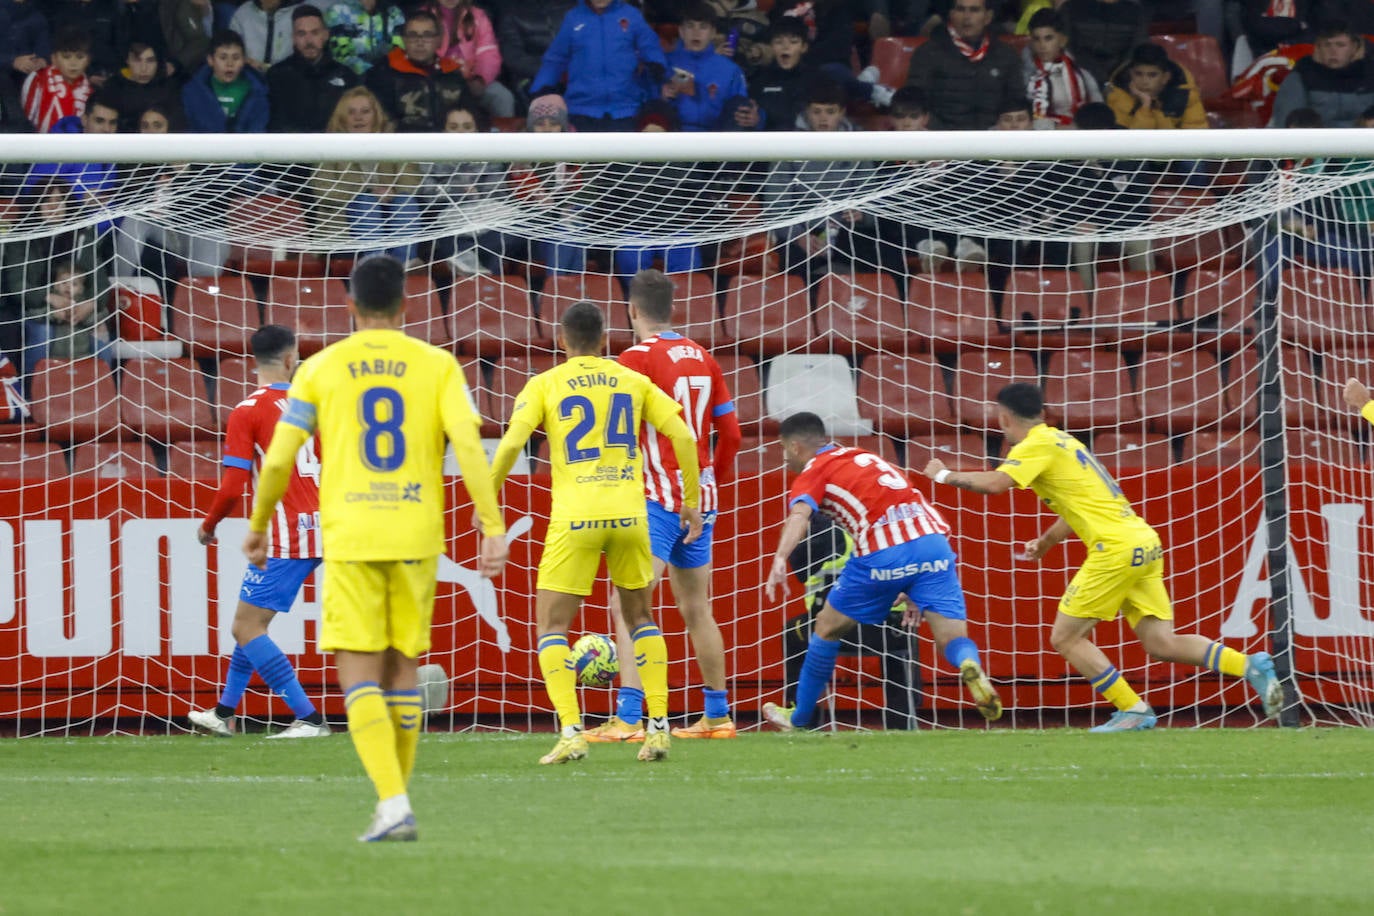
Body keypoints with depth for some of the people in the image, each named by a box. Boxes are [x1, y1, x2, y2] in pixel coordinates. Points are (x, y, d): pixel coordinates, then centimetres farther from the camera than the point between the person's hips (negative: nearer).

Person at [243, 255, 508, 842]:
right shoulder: (437, 366, 4)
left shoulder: (320, 369, 3)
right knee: (401, 668, 15)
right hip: (416, 538, 2)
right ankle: (395, 799, 21)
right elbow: (468, 445, -8)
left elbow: (278, 460, 2)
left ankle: (393, 803, -19)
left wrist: (257, 527, 17)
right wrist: (493, 528, -9)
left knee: (359, 675, -3)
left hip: (349, 537, -2)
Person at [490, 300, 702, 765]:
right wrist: (692, 502, 13)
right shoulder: (633, 382, 11)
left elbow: (511, 444, -8)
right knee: (641, 618, 20)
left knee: (551, 626, 4)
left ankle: (571, 731, -12)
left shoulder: (545, 385, 4)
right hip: (629, 516, 3)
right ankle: (659, 728, 11)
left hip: (574, 518, -3)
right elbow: (683, 435, 6)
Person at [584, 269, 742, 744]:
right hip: (701, 501, 7)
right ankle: (717, 716, 26)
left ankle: (628, 718, -25)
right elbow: (730, 433, 13)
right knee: (696, 610, 19)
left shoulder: (638, 357, -10)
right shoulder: (703, 358, 9)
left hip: (658, 498, -7)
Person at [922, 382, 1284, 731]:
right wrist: (1046, 541, 41)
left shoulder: (1036, 446, -5)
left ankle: (1133, 710, -5)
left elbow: (994, 484, -19)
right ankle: (1251, 666, -10)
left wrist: (945, 475, -3)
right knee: (1161, 643, 3)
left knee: (1066, 638, 0)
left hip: (1116, 549, -9)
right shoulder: (1063, 441, 23)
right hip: (1145, 543, 9)